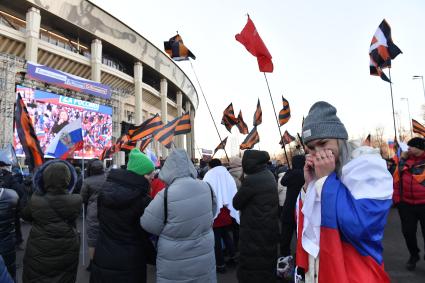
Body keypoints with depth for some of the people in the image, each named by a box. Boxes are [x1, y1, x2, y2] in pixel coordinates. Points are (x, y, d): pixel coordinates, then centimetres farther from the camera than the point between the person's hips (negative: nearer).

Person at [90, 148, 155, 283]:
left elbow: (100, 217, 10)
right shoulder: (143, 200, -23)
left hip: (102, 261, 5)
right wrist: (154, 258, 3)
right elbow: (148, 235, -13)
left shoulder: (105, 189, -4)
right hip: (129, 267, -5)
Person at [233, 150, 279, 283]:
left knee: (250, 269, 5)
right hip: (270, 228, 8)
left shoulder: (251, 180, -23)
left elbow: (236, 203, -13)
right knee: (267, 260, 22)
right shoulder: (270, 176, 5)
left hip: (254, 232, -8)